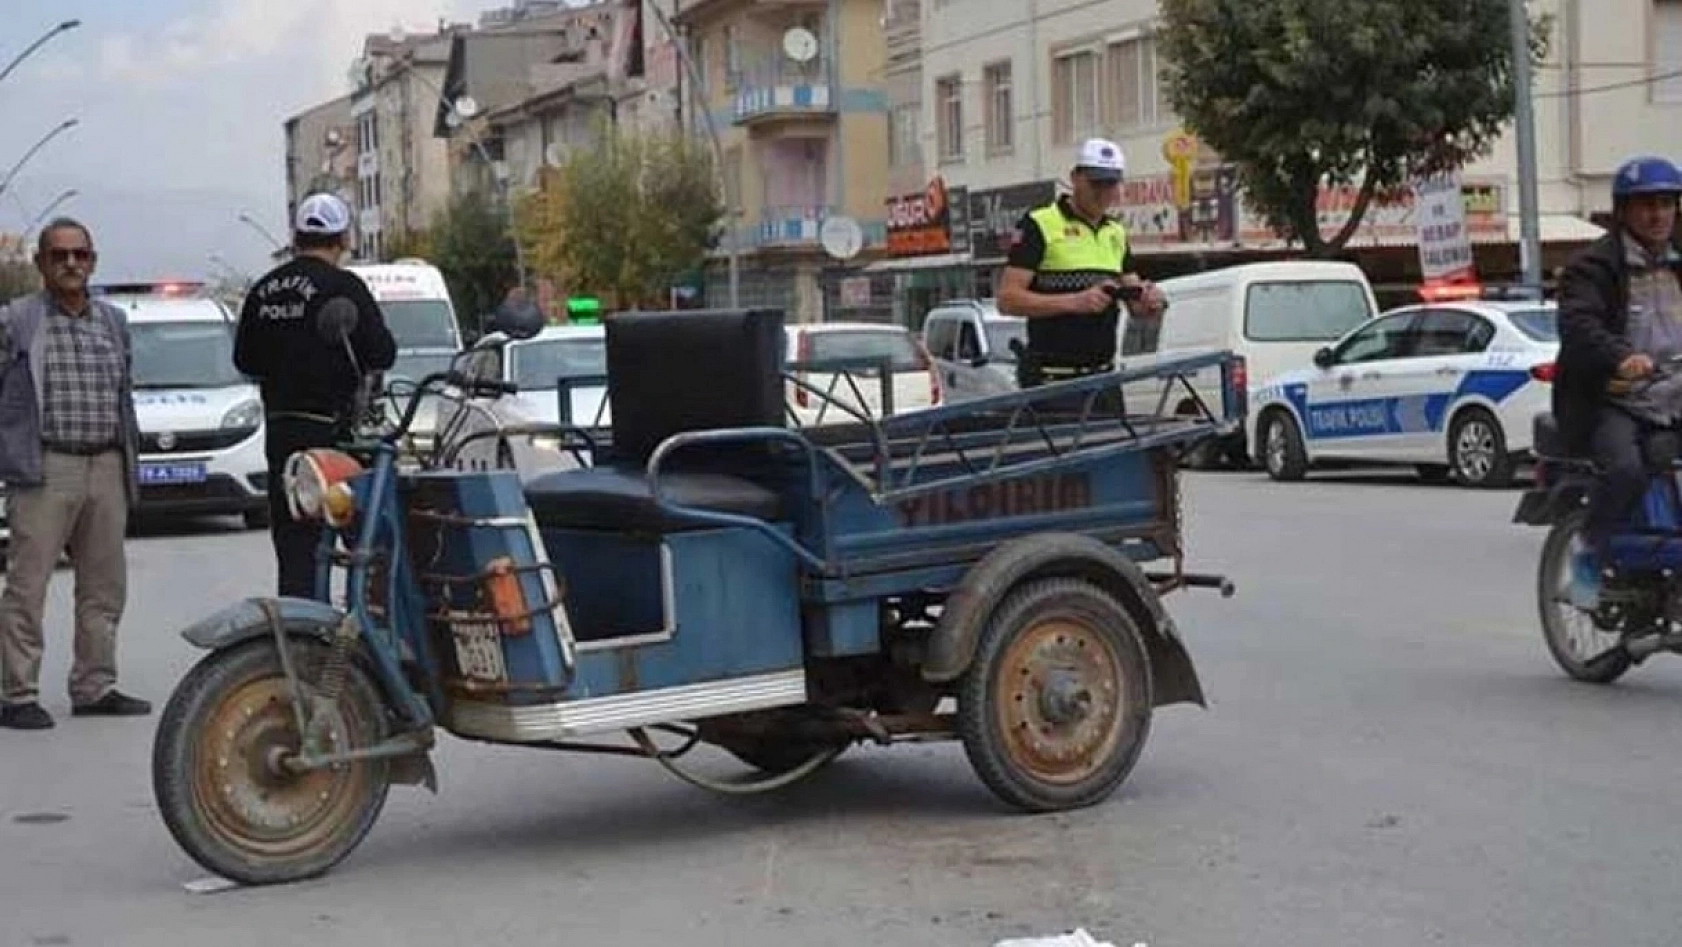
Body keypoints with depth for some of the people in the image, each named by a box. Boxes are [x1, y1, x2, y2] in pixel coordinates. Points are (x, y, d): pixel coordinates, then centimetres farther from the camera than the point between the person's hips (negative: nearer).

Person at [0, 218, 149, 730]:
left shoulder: (113, 321, 16)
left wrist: (131, 460, 18)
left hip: (107, 469, 6)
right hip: (44, 471, -5)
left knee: (105, 586, 9)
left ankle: (94, 687, 18)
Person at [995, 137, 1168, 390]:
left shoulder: (1117, 234, 17)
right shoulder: (1040, 225, -4)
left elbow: (1136, 308, 18)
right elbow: (1007, 299, -12)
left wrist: (1149, 303, -7)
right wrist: (1075, 302, -21)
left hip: (1102, 377, 7)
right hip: (1051, 380, -7)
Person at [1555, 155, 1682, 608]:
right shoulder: (1594, 265, -3)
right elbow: (1578, 324, -20)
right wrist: (1620, 357, -39)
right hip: (1612, 404, -6)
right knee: (1626, 469, -32)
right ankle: (1590, 557, -11)